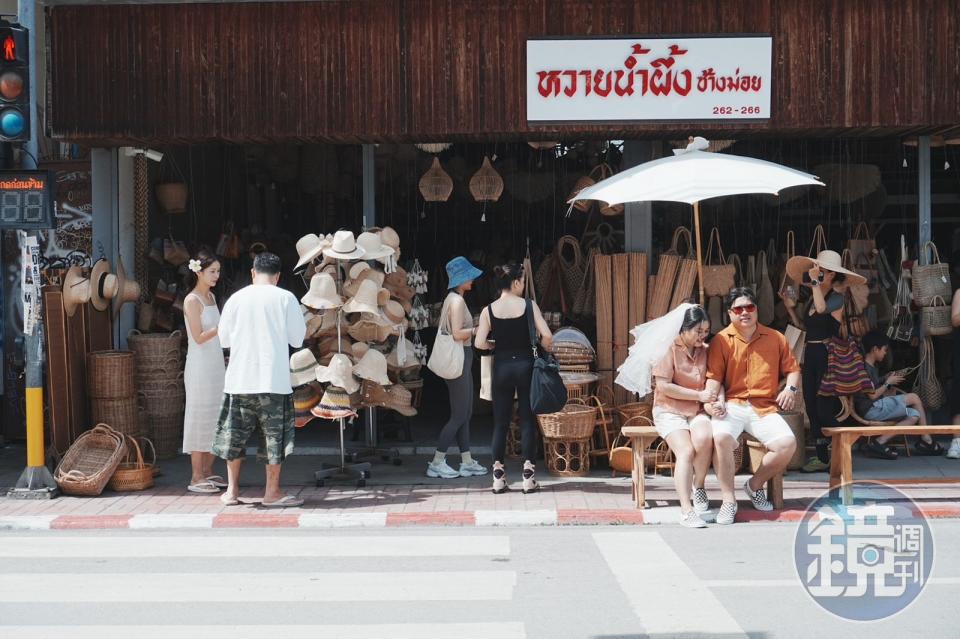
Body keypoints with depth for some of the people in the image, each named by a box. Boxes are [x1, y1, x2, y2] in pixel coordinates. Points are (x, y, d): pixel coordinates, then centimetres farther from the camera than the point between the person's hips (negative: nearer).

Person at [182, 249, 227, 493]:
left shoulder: (211, 296, 12)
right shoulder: (192, 301, -12)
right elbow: (199, 337, -17)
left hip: (216, 365, 8)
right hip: (200, 366, -8)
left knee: (216, 418, 10)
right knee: (201, 419, -4)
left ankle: (208, 471, 18)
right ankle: (196, 477, 2)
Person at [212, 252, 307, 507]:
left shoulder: (236, 299, 1)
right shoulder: (285, 298, -4)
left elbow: (224, 339, 9)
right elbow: (297, 339, 0)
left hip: (239, 379, 2)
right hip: (274, 379, -2)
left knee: (234, 433, 14)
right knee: (274, 435, 6)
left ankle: (232, 490, 20)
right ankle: (272, 492, 9)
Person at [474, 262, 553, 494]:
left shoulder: (489, 310, -2)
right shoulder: (529, 305, -6)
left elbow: (479, 343, -9)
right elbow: (547, 336, -11)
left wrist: (496, 346, 11)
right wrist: (542, 349, 9)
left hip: (502, 366, 1)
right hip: (525, 364, -1)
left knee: (501, 421, 8)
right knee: (527, 420, 5)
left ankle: (498, 476, 8)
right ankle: (528, 476, 4)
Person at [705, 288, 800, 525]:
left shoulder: (776, 338, 12)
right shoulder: (721, 341, 4)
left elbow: (792, 368, 18)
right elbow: (713, 376, -2)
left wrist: (791, 388, -2)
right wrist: (710, 400, -20)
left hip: (764, 408, 2)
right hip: (732, 405, -2)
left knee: (787, 444, -23)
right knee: (721, 437, -34)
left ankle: (755, 485, 5)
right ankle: (728, 500, -19)